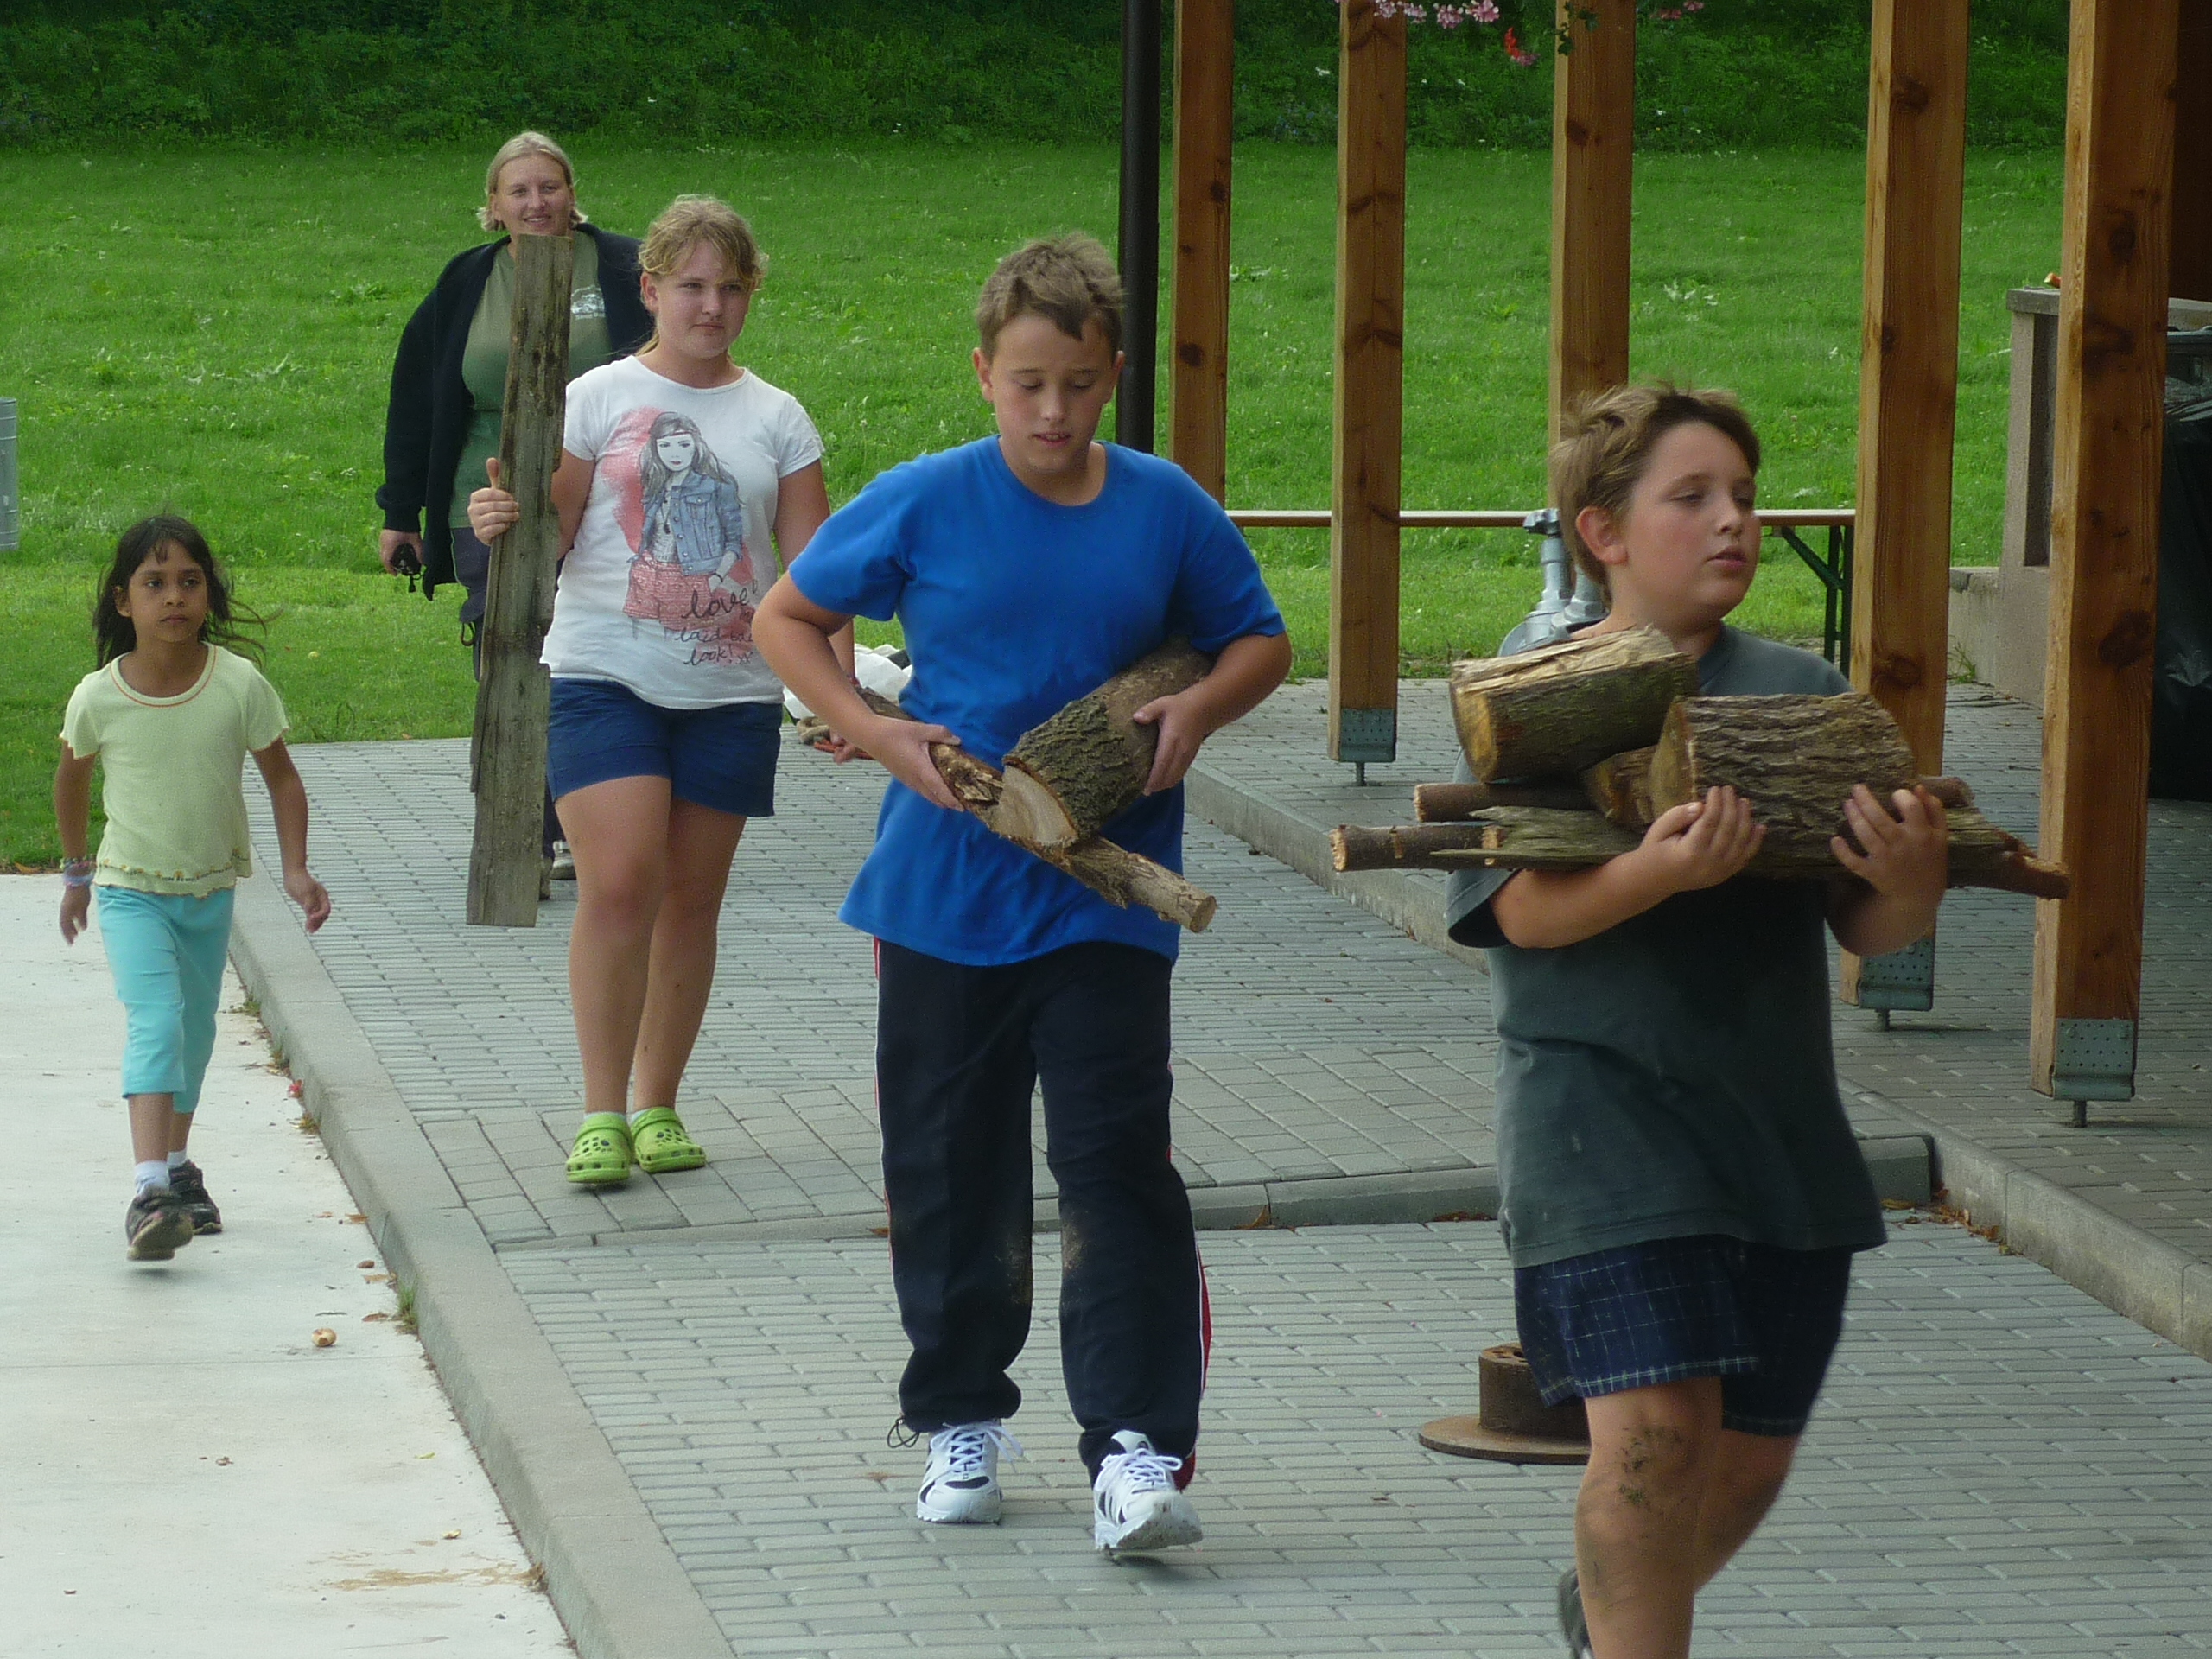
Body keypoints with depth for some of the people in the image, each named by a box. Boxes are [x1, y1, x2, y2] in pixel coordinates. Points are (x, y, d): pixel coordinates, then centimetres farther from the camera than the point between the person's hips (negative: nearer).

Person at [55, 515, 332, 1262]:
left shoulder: (240, 685, -16)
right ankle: (150, 1190, -32)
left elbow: (281, 779, -3)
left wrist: (295, 869, -13)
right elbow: (72, 778, 4)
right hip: (132, 891, -3)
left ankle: (176, 1166, 37)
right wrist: (76, 872, 14)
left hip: (211, 889, 3)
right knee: (155, 1021, -21)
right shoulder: (99, 699, -16)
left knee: (195, 1030, 16)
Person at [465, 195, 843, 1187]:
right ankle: (602, 1113, -8)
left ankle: (657, 1106, 17)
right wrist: (502, 525, -23)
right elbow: (548, 537, 0)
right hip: (605, 680, -3)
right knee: (619, 883, -15)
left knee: (692, 898, 6)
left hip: (730, 692, 3)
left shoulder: (776, 420, 9)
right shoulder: (598, 399, 3)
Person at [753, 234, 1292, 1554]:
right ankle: (962, 1421, 28)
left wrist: (1197, 712, -7)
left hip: (1106, 900, -1)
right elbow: (787, 619, 7)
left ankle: (1139, 1446, -10)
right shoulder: (925, 505, -4)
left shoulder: (1168, 512, 0)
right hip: (946, 896, 1)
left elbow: (1261, 644, 14)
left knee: (1118, 1169, -10)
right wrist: (872, 731, -7)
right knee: (952, 1176, 11)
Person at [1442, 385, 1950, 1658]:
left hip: (1782, 1124, 5)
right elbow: (1525, 908, -14)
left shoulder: (1803, 693, 10)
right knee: (1657, 1431, -18)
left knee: (1750, 1458, 14)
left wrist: (1913, 886, -18)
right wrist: (1659, 870, -33)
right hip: (1606, 1111, -5)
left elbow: (1869, 929, 6)